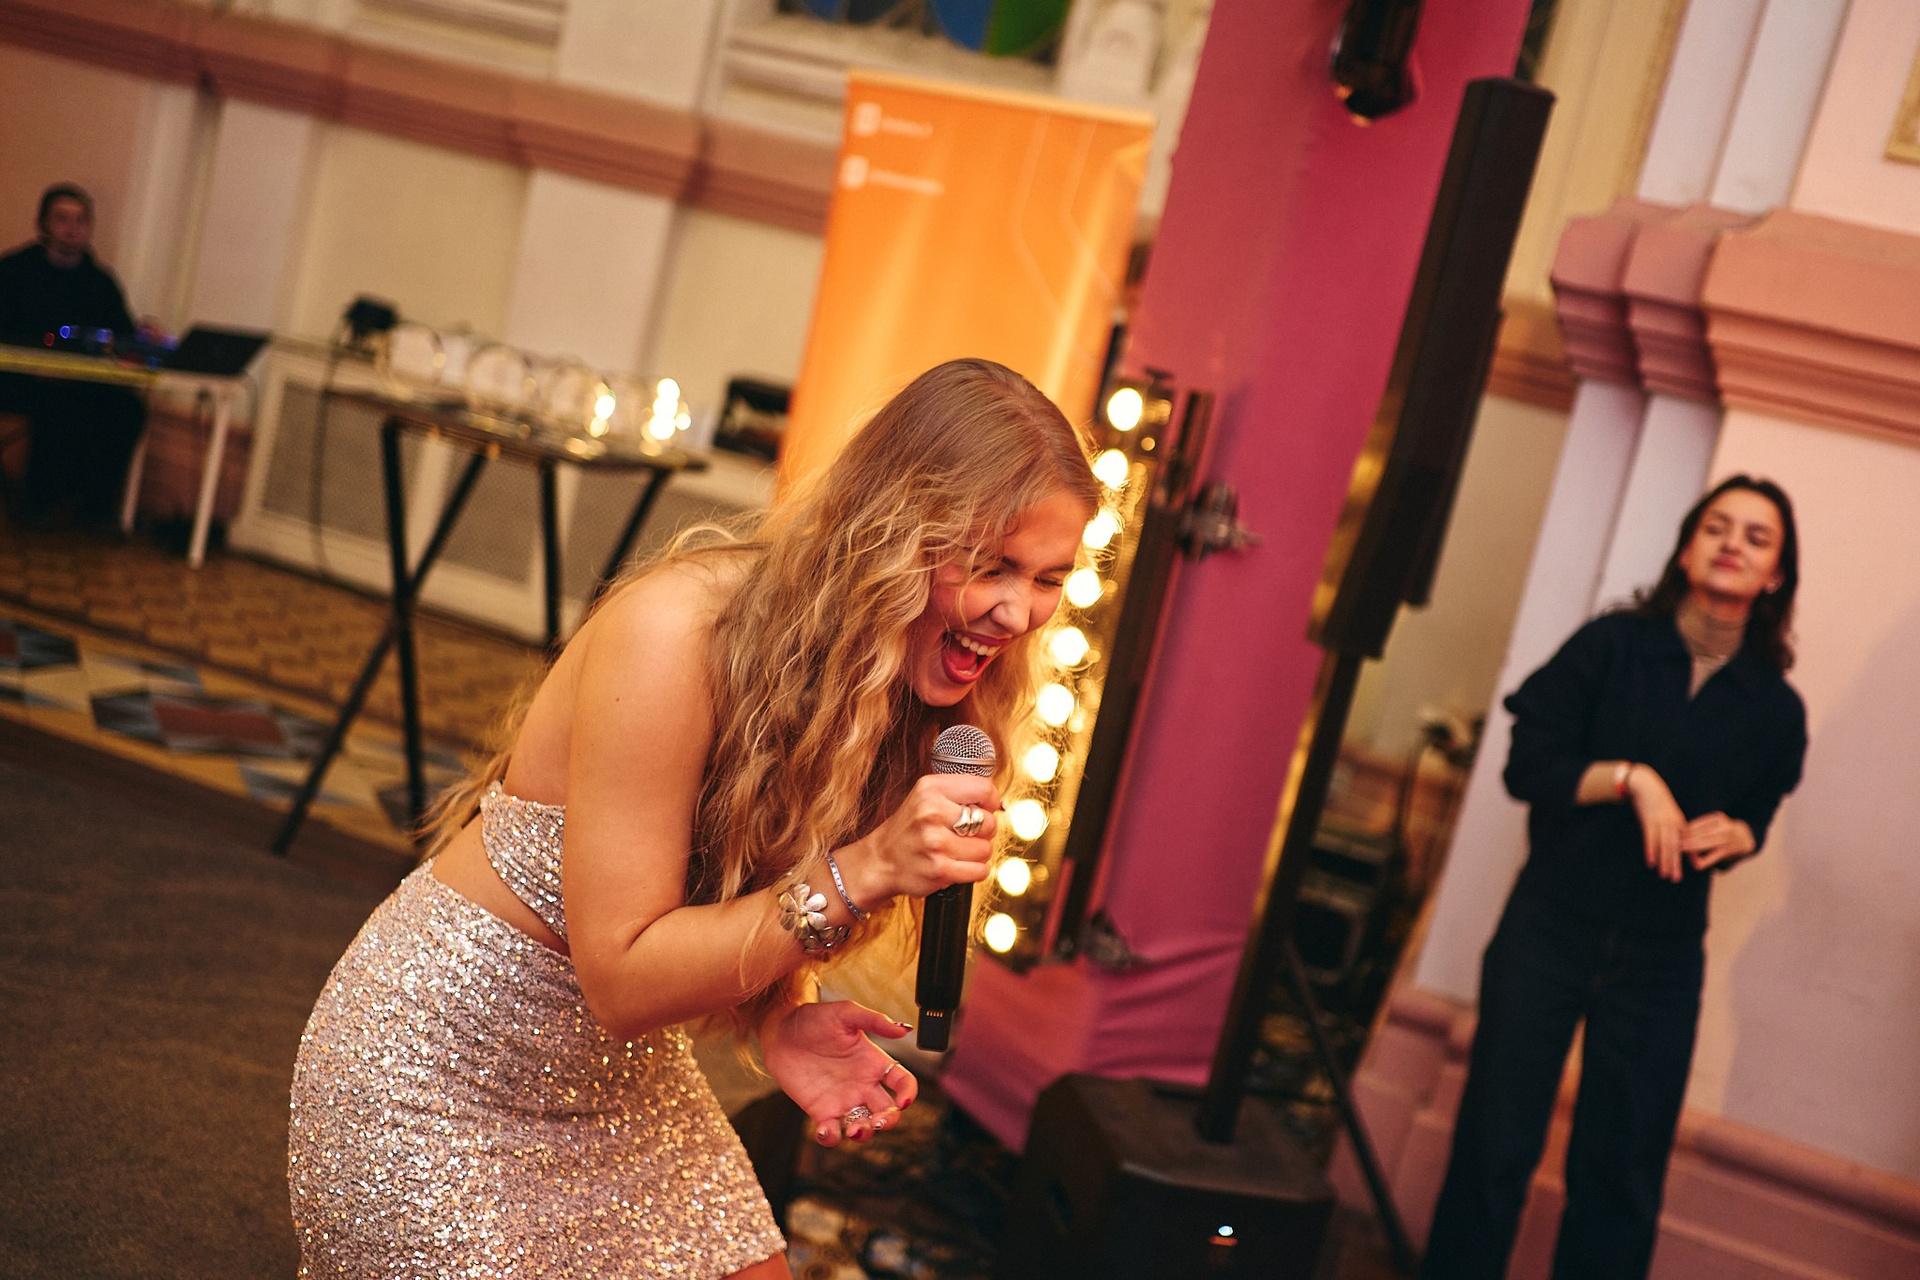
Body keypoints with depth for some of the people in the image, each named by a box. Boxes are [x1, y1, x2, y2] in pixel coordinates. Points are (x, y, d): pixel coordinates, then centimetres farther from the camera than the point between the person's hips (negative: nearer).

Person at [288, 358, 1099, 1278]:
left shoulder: (908, 689, -9)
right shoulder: (677, 632, -30)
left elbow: (741, 907, 4)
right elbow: (621, 977, -27)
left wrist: (779, 1024, -17)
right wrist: (860, 872, -35)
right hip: (442, 1058, -6)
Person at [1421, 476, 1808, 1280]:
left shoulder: (1776, 709, 0)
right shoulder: (1611, 646, -5)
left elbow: (1754, 816, 14)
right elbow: (1527, 765, -7)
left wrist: (1732, 835, -9)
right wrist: (1631, 777, -19)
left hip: (1660, 958, 2)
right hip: (1552, 926, -1)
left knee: (1623, 1174, 6)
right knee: (1496, 1144, 2)